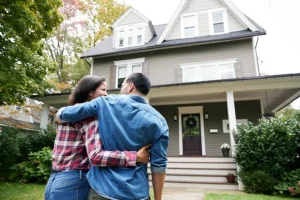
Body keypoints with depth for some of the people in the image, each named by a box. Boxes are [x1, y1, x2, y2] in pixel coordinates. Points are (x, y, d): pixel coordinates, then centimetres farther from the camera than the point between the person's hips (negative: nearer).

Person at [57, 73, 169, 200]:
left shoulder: (106, 102, -7)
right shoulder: (159, 121, -6)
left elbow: (62, 113, 0)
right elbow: (158, 165, -7)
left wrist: (61, 113, 22)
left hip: (102, 189, -1)